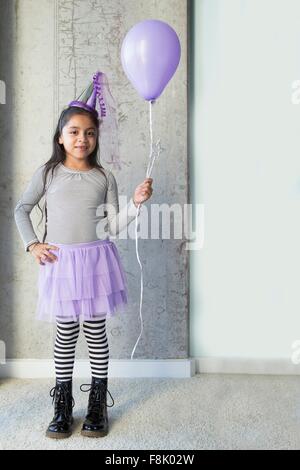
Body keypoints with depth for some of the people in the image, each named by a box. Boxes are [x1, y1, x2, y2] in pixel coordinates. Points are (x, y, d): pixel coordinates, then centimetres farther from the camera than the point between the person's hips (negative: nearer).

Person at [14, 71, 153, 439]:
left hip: (96, 261, 0)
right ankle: (63, 405, 24)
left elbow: (113, 226, 2)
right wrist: (32, 244, 1)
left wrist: (136, 202, -12)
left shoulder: (104, 177, 3)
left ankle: (98, 404, 23)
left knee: (96, 332, 8)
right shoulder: (48, 172, 3)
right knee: (66, 333, 8)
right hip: (60, 263, 0)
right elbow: (21, 209, 12)